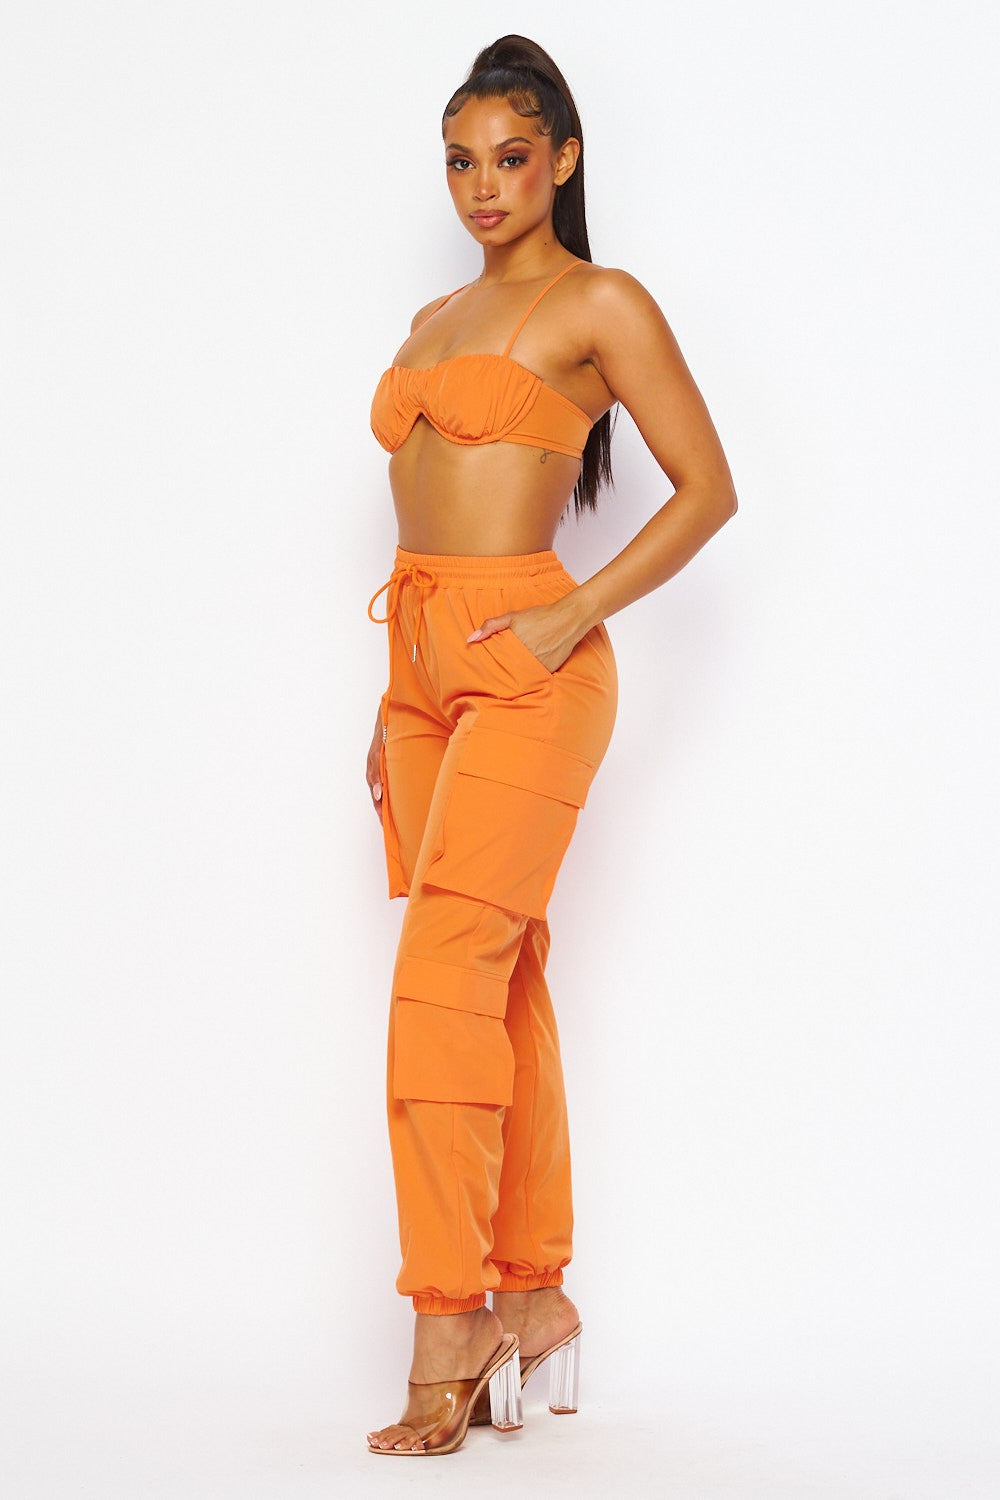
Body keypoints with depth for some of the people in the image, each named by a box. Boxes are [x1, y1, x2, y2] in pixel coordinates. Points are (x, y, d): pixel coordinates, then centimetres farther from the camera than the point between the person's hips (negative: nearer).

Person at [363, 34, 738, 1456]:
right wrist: (394, 706, 17)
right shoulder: (434, 322, 19)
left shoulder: (601, 304, -2)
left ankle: (449, 1327, -10)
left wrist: (572, 619, -13)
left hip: (524, 670, -7)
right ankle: (534, 1299, 15)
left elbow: (708, 488, -5)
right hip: (424, 671, 7)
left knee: (445, 974, -15)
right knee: (499, 986, 8)